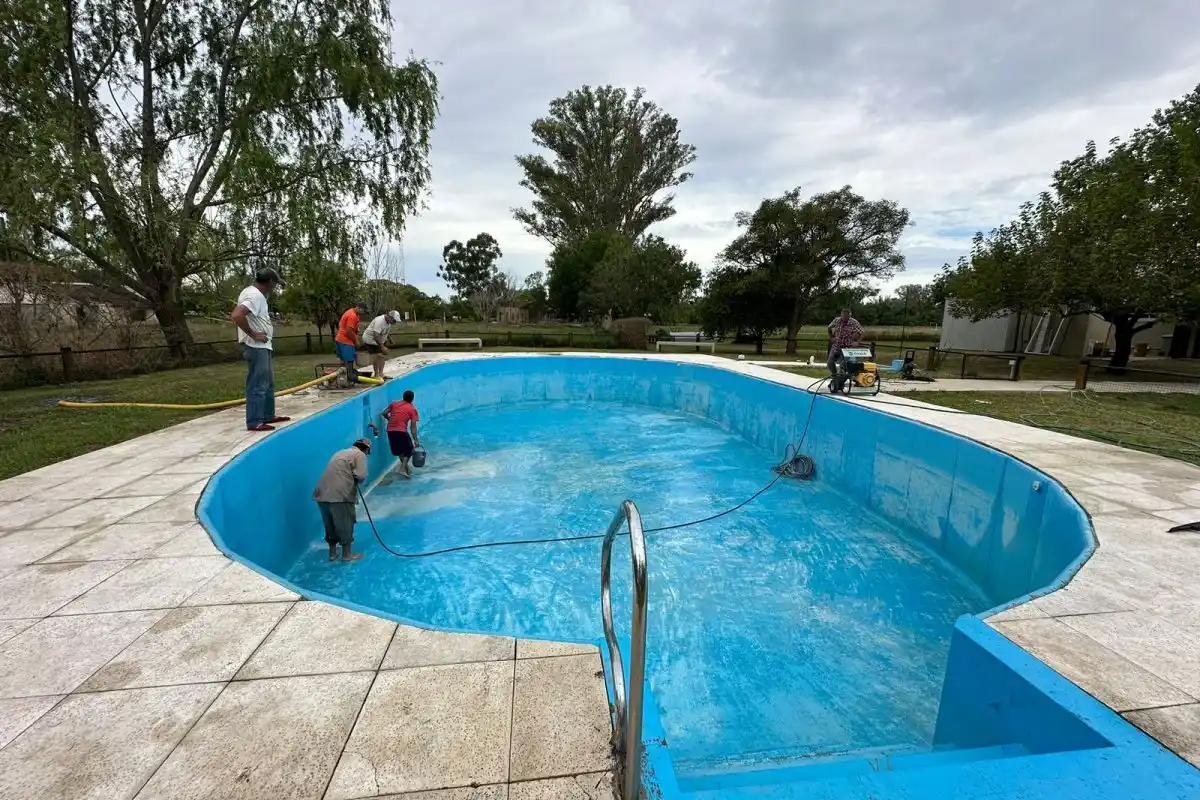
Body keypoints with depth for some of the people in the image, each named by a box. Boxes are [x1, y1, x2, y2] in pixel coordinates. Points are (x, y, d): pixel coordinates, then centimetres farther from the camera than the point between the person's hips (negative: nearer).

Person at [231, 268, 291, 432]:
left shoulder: (253, 292, 13)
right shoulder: (255, 295, -17)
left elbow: (238, 313, 24)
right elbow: (237, 316, -31)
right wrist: (253, 334, -21)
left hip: (261, 346, 10)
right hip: (256, 347, -10)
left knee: (268, 383, 17)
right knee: (258, 385, -6)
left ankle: (268, 415, 26)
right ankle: (254, 422, -1)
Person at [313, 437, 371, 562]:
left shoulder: (341, 452, 25)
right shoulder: (360, 454, 2)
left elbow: (339, 473, 21)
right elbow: (361, 475, -11)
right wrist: (356, 481, 9)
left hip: (322, 493, 8)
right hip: (339, 495, -7)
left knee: (330, 525, 20)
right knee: (345, 525, 8)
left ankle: (332, 553, 32)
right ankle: (347, 554, 19)